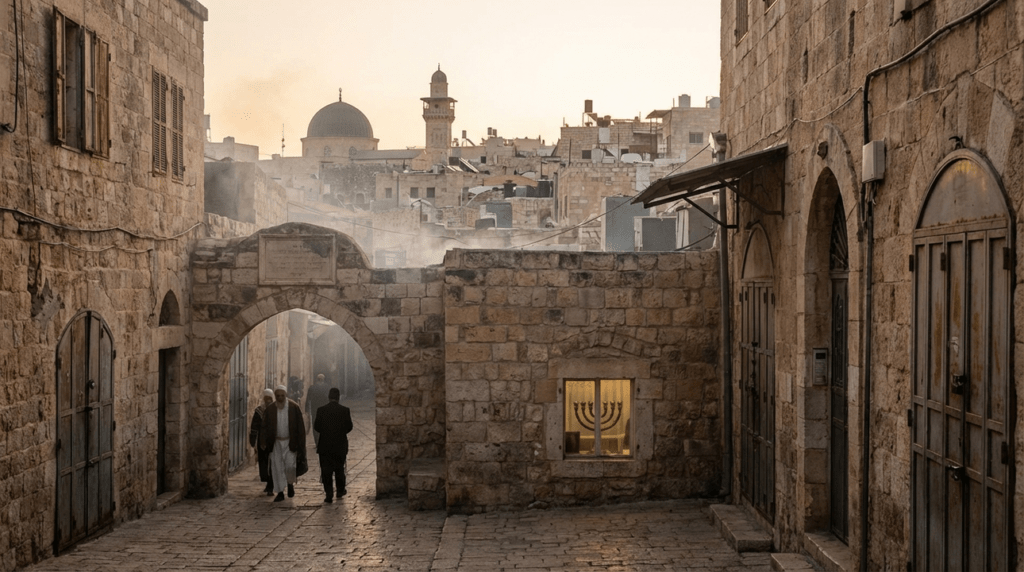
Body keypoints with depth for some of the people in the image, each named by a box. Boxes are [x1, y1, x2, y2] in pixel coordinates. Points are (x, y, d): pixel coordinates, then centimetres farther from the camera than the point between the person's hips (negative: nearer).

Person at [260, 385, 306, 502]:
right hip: (276, 443, 2)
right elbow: (265, 426, 2)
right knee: (277, 468, 1)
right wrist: (264, 442, -12)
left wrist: (301, 444, -6)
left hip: (290, 442, -2)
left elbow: (300, 426, -3)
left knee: (290, 465, -11)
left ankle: (290, 483, 20)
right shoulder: (270, 409, -1)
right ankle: (280, 493, 11)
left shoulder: (294, 407, -6)